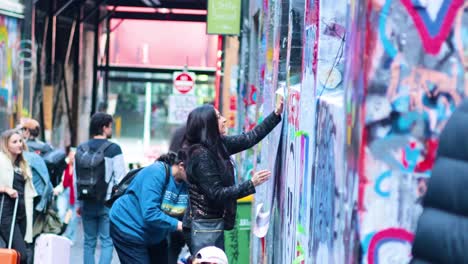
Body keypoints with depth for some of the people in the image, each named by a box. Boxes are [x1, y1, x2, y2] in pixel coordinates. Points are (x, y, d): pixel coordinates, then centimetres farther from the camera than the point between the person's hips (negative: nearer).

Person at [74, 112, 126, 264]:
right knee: (107, 241, -1)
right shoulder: (114, 149, -8)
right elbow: (120, 178, -11)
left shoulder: (81, 149, 7)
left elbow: (75, 179, 10)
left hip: (87, 203, 5)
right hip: (108, 203, -5)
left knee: (89, 242, 12)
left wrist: (78, 203, 17)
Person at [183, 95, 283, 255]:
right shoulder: (201, 155, -19)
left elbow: (250, 138, 13)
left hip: (216, 223, 9)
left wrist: (276, 114, 11)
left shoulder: (219, 144, 6)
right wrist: (251, 185, -20)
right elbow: (217, 194, -20)